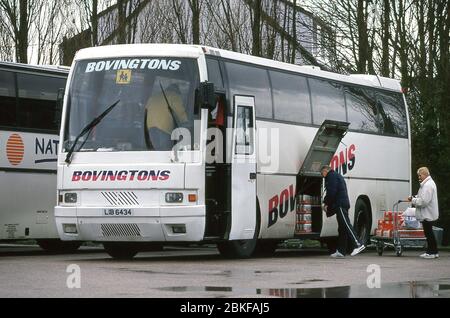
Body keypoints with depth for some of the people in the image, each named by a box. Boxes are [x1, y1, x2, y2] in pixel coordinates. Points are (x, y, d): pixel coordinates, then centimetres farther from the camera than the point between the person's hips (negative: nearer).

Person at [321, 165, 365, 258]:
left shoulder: (332, 176, -3)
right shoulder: (337, 176, 29)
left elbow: (331, 192, -15)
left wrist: (326, 203, -7)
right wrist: (328, 204, 21)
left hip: (340, 204, -11)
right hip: (343, 204, 11)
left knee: (345, 224, -18)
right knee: (342, 228, 7)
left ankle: (358, 244, -27)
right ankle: (341, 251, 6)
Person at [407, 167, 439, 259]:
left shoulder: (428, 185, -19)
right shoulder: (426, 184, 16)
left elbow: (424, 201, -25)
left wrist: (413, 200, -13)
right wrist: (414, 198, 8)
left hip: (427, 215, -11)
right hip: (427, 214, 11)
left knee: (429, 233, -4)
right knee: (428, 233, 13)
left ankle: (433, 252, 0)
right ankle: (430, 251, 18)